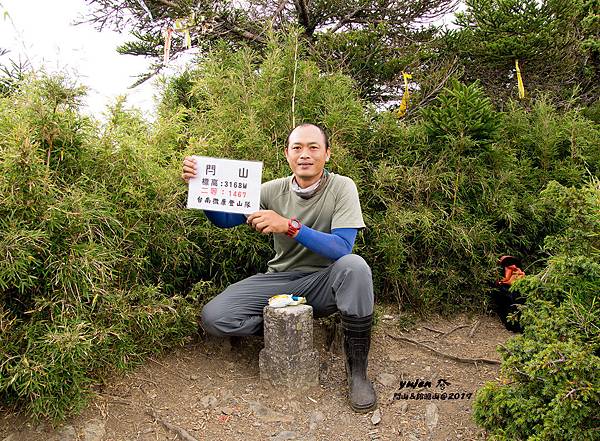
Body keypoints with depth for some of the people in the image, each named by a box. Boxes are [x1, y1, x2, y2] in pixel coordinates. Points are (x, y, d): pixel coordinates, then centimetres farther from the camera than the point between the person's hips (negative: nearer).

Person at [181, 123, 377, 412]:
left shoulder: (341, 187, -10)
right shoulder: (274, 190, -1)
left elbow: (342, 248, -23)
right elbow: (224, 219, 2)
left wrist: (289, 225, -35)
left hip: (323, 283, -2)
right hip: (280, 280, 3)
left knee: (354, 266, -36)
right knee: (213, 318, -17)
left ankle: (357, 369, -19)